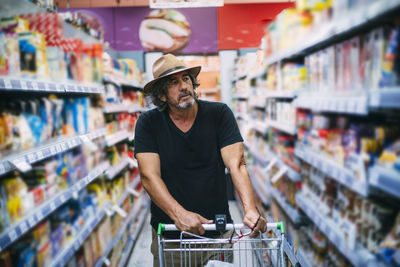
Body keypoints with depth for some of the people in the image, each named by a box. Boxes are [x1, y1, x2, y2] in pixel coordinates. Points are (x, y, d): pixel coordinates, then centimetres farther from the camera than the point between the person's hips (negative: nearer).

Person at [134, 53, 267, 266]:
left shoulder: (219, 114, -7)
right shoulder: (148, 123, -8)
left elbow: (236, 164, -15)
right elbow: (149, 176, -16)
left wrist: (250, 210, -30)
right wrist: (179, 214, -30)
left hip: (218, 228, 1)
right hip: (168, 231, 0)